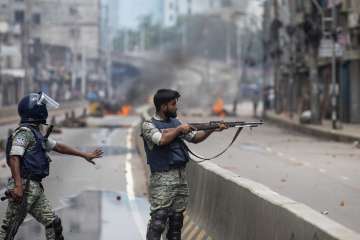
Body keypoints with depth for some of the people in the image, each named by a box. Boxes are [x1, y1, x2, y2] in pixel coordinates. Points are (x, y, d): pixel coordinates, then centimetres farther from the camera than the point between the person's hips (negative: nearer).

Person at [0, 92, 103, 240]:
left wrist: (84, 155, 32)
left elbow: (58, 147, 29)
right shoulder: (24, 132, -11)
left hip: (35, 188, 10)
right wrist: (18, 186, -30)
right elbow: (14, 158, -21)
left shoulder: (36, 133, 19)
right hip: (24, 187, -10)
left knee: (52, 222, 8)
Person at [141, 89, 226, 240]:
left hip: (181, 176, 7)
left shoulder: (175, 122, 14)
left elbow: (195, 138, 18)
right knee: (158, 220, -11)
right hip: (162, 179, -7)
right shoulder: (149, 125, -6)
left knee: (177, 219, 10)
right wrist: (179, 130, -11)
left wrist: (211, 129, 3)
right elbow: (161, 140, -23)